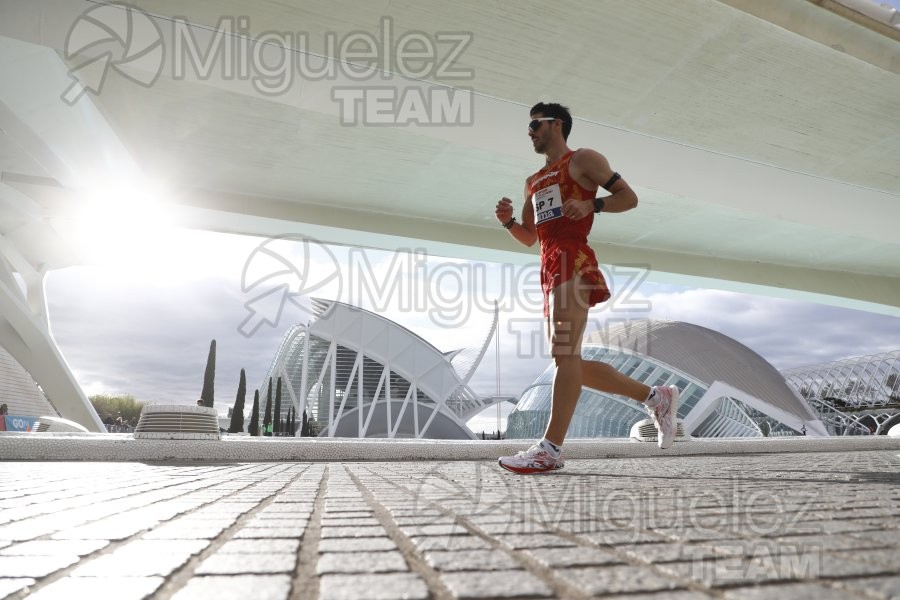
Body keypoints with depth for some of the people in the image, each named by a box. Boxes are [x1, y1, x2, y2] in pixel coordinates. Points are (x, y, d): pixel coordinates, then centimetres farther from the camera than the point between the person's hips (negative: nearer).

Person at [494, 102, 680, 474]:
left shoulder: (583, 160, 9)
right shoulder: (532, 183, 29)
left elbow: (629, 197, 4)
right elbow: (529, 238, 29)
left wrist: (592, 205, -14)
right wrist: (507, 222, 9)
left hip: (573, 262, -9)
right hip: (550, 268, 9)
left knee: (564, 353, -17)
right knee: (569, 362, 5)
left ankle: (550, 449, -17)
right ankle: (656, 397, 15)